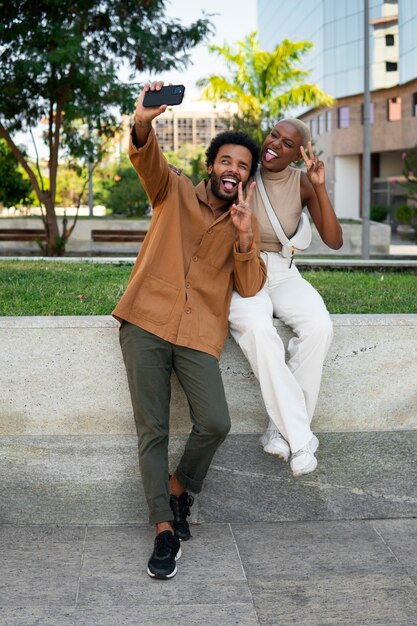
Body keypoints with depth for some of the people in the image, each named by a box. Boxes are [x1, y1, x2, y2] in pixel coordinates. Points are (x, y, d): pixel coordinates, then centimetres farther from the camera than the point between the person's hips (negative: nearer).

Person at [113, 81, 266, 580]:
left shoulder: (246, 224, 14)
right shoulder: (173, 190, 10)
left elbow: (249, 289, 5)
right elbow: (146, 159, -11)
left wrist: (245, 238, -11)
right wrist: (143, 121, -34)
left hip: (200, 332, 1)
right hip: (147, 320, -1)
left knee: (215, 424, -16)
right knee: (151, 430, -5)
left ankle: (179, 487, 13)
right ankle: (164, 528, 5)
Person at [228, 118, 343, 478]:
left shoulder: (302, 184, 0)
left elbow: (334, 241, -6)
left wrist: (320, 187, -15)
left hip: (283, 273, 3)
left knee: (319, 327, -31)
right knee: (257, 327, -37)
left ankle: (281, 430, -20)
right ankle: (300, 438, -30)